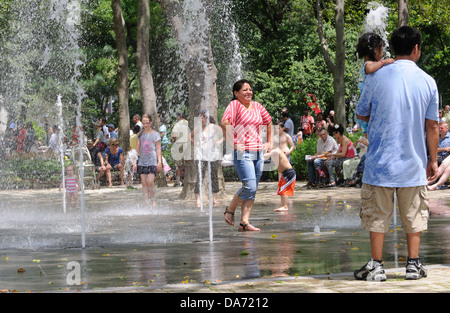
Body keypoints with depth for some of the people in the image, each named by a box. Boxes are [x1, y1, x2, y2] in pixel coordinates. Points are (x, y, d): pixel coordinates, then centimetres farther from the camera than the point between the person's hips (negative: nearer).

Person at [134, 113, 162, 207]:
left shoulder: (155, 134, 2)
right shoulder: (140, 134, 10)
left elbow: (158, 149, 3)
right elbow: (137, 149, 13)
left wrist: (159, 161, -3)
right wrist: (135, 162, 8)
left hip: (152, 161, -3)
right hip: (142, 162, 3)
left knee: (150, 182, -12)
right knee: (144, 183, 0)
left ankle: (153, 200, 5)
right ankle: (146, 202, 2)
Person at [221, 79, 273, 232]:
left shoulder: (257, 106, 13)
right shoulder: (235, 105, -7)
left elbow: (269, 122, 29)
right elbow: (224, 123, -22)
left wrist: (269, 142, 22)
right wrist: (231, 143, -21)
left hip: (258, 152, 7)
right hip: (242, 153, -7)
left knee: (252, 190, 3)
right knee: (249, 186, -16)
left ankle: (244, 222, 4)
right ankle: (230, 210, 6)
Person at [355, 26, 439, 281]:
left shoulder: (377, 78, -5)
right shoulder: (428, 82, -3)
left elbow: (361, 114, 6)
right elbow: (432, 126, 1)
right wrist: (433, 160, 11)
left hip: (380, 161, -1)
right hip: (413, 163, 1)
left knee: (378, 214, 6)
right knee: (414, 214, 12)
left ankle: (376, 266, 7)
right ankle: (414, 265, 14)